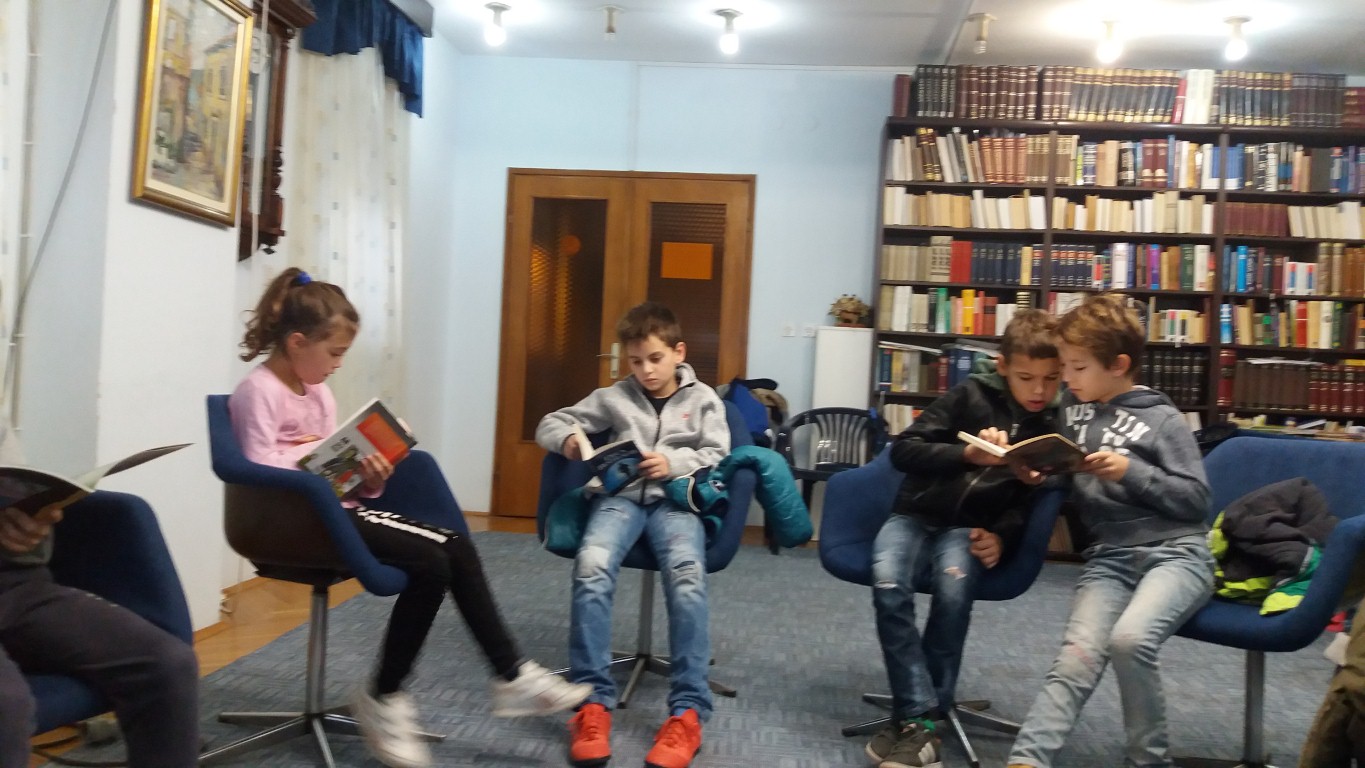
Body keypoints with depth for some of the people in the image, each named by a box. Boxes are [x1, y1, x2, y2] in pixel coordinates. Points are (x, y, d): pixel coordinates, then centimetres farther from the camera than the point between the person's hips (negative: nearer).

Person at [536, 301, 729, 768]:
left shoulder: (702, 398, 14)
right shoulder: (613, 397, 15)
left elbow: (717, 457, 6)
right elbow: (548, 424, 17)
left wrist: (674, 463, -12)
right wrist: (567, 440, -7)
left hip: (676, 499, -1)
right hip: (621, 496, 1)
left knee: (687, 574, -34)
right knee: (592, 566, -33)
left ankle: (688, 712, -30)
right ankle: (593, 702, -26)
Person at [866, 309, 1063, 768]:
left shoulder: (1056, 425, 6)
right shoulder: (972, 395, -1)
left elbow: (1037, 499, 9)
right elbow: (903, 450, -6)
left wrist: (1002, 536, -11)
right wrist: (968, 454, -21)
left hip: (971, 529, 1)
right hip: (917, 514, 0)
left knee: (954, 588, -34)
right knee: (888, 586, -32)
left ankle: (917, 719, -21)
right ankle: (920, 718, -26)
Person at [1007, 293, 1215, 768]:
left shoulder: (1163, 420, -1)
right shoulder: (1071, 408, 12)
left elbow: (1197, 499, -3)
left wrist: (1131, 471, -15)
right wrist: (1037, 475, 2)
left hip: (1176, 552, -4)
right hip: (1109, 557, 4)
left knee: (1130, 638, -30)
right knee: (1077, 656, -20)